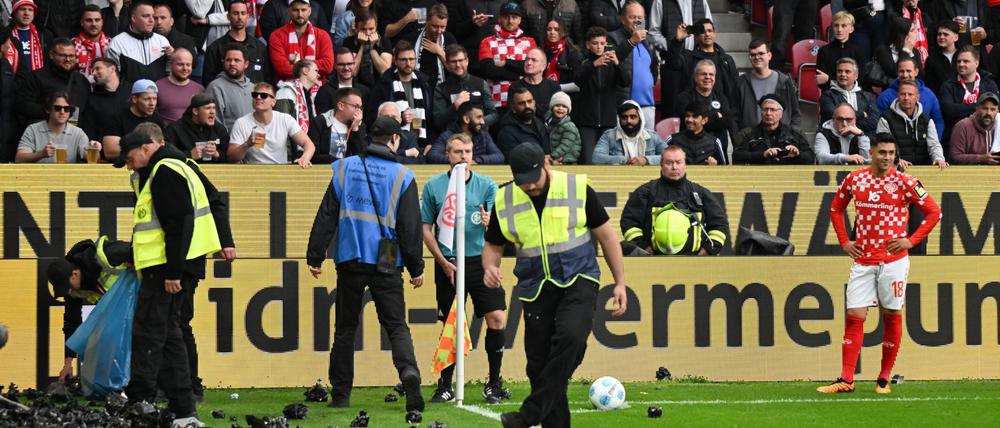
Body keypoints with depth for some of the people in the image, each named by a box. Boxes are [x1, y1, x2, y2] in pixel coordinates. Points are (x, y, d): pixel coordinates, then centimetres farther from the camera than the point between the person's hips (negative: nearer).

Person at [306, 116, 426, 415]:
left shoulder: (345, 169, 4)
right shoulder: (401, 176, -1)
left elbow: (326, 217, 4)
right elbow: (411, 227, -1)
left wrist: (315, 256, 8)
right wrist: (416, 268, 6)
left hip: (350, 261, 1)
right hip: (385, 266, -1)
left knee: (345, 328, 11)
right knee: (396, 326, 2)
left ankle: (340, 393, 9)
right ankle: (409, 373, -24)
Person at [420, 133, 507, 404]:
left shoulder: (486, 185, 4)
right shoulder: (434, 186, 3)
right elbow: (426, 229, 5)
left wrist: (490, 222, -25)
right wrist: (444, 262, -4)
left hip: (481, 260, 1)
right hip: (448, 264, -1)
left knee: (496, 317, -8)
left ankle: (494, 384, 3)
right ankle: (445, 386, 11)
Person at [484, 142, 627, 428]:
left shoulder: (577, 189, -4)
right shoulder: (504, 200, 2)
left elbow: (606, 235, 5)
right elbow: (493, 245, 14)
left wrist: (620, 283, 4)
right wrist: (490, 267, -9)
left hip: (578, 280, -3)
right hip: (536, 289, 3)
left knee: (570, 338, -28)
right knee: (538, 362, 0)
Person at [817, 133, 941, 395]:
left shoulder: (904, 182, -5)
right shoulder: (854, 180, 4)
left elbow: (934, 212, 0)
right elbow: (836, 209, 20)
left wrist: (911, 240, -7)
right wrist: (844, 241, 9)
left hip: (893, 260, -2)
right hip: (863, 260, 2)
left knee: (891, 316, 3)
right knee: (854, 316, -4)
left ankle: (884, 379, 12)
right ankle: (846, 380, -3)